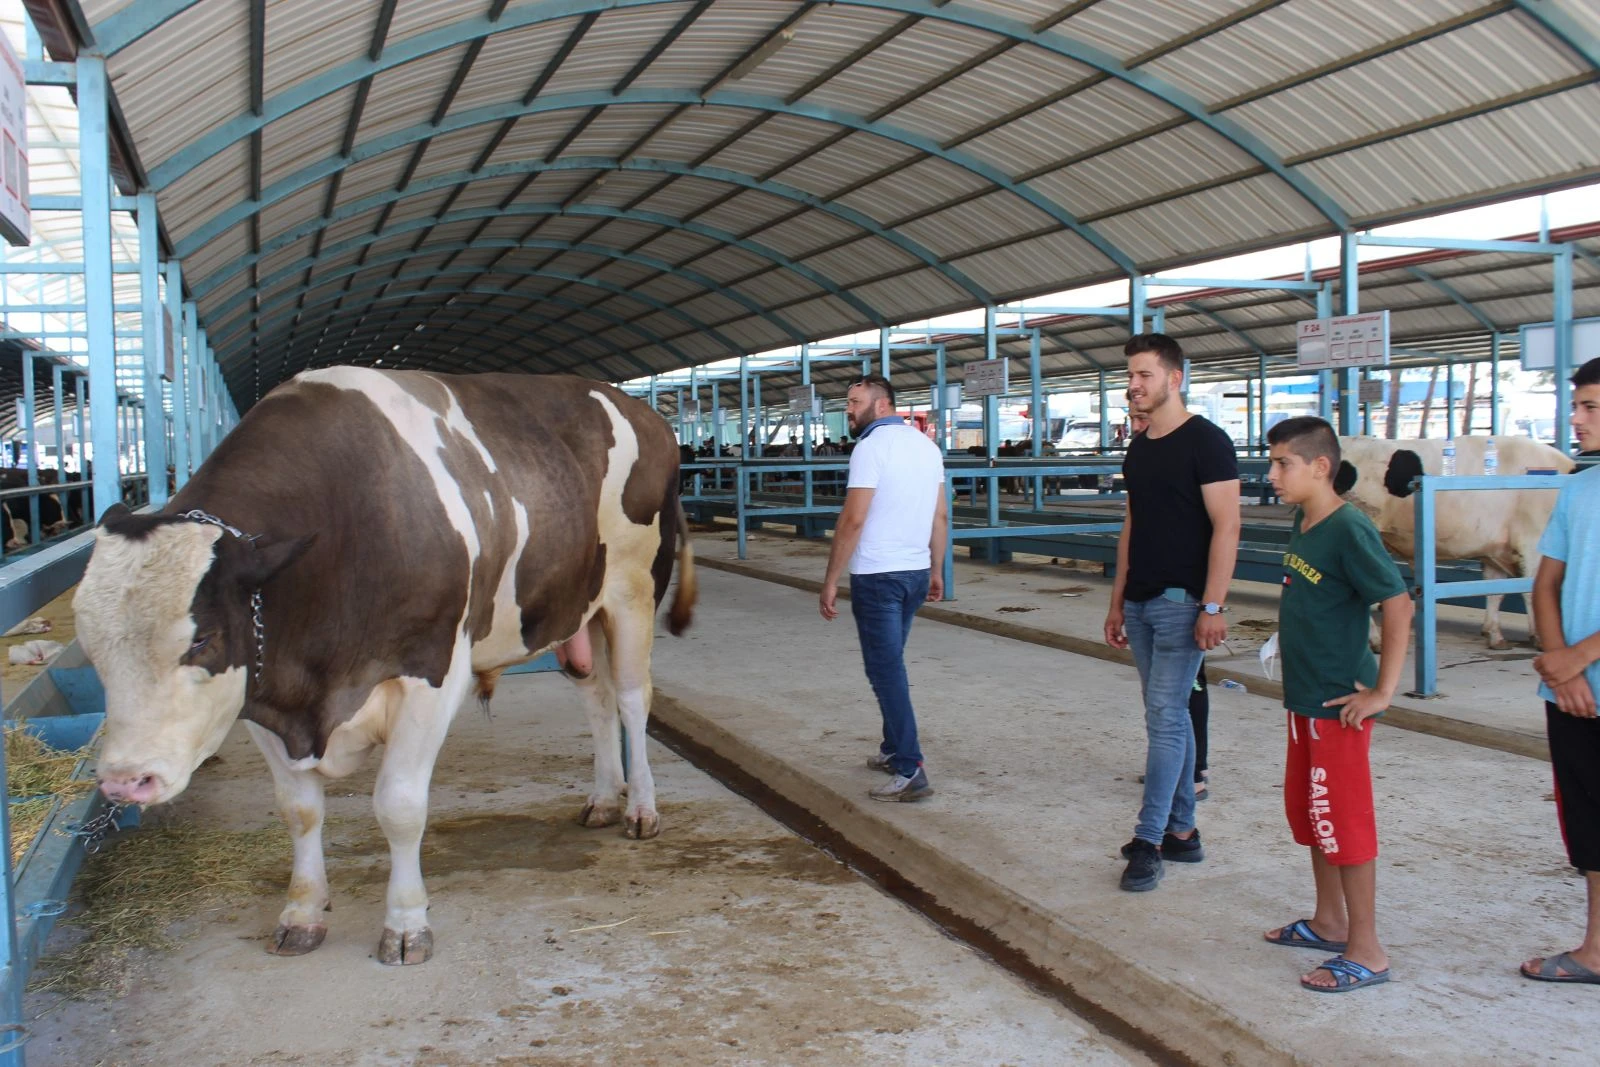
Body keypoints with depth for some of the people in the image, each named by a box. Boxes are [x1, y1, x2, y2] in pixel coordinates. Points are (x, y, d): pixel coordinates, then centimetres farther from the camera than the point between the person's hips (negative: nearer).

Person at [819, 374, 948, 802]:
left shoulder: (871, 447, -13)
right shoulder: (927, 446, 10)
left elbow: (853, 520, -18)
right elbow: (940, 517, 12)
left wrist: (830, 581, -15)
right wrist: (936, 570, 20)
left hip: (877, 575, -8)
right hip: (916, 572, 8)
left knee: (886, 670, -5)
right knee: (890, 664, 21)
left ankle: (910, 771, -8)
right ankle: (893, 749, 28)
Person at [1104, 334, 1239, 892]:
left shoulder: (1205, 441, -9)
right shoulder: (1138, 449, 14)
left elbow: (1226, 526, -14)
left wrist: (1212, 605, -20)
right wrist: (1117, 602, 16)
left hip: (1181, 601, -8)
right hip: (1141, 604, 8)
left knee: (1165, 715, -8)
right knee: (1170, 717, 12)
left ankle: (1149, 841, -4)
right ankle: (1182, 832, 19)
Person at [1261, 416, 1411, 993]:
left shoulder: (1348, 530, -19)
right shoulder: (1303, 522, 8)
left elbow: (1398, 604, -24)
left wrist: (1382, 691, -22)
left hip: (1338, 703, -10)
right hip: (1305, 697, 10)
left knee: (1344, 821, -1)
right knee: (1308, 811, 19)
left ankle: (1366, 952, 10)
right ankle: (1329, 923, 34)